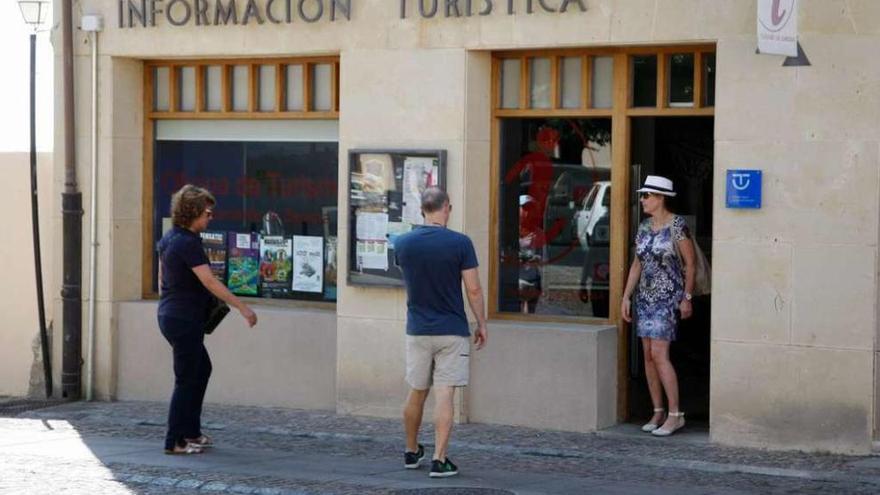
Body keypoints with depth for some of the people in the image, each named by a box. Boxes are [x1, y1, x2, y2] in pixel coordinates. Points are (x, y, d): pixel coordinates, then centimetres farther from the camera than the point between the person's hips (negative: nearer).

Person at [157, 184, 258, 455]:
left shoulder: (169, 239, 10)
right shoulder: (188, 243, -20)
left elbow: (162, 279, 18)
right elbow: (210, 282, -24)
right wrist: (243, 308, -22)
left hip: (169, 314, 10)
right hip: (185, 318, -10)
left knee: (202, 369, 21)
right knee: (187, 379, -1)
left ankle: (191, 432, 25)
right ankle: (175, 441, 5)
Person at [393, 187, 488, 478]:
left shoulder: (403, 244, -2)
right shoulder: (460, 243, -12)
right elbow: (473, 290, -9)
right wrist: (482, 324, 3)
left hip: (418, 331, 3)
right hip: (452, 331, -3)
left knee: (416, 394, 16)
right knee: (444, 396, -4)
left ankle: (412, 452, 30)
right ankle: (439, 460, -8)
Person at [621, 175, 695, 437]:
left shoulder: (677, 226, -12)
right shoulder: (644, 227, 9)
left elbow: (690, 263, -8)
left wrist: (687, 298, -9)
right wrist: (626, 297, 8)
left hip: (668, 297, -8)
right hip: (646, 297, 8)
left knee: (659, 354, -14)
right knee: (648, 356, 7)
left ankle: (675, 414, -9)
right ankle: (658, 412, 14)